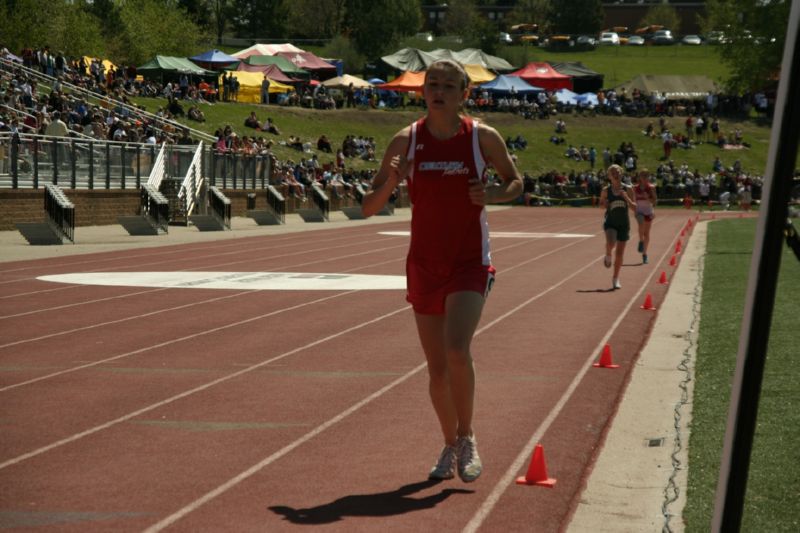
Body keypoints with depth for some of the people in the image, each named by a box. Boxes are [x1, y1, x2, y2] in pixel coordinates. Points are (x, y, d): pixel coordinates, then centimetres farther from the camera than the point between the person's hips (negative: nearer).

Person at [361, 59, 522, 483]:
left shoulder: (483, 137, -4)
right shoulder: (406, 141, -2)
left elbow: (515, 182, 12)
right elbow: (368, 207, 0)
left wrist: (491, 194, -10)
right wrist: (390, 182, -21)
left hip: (470, 262, -2)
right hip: (424, 264, 2)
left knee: (457, 350, -21)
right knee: (437, 367, 8)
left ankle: (467, 437, 2)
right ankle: (450, 445, 28)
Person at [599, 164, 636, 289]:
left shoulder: (626, 189, -1)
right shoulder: (606, 190, -1)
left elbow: (634, 207, -1)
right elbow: (601, 204, 13)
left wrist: (627, 198, -18)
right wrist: (604, 205, -10)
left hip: (623, 223, 1)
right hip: (610, 222, -1)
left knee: (620, 252, 5)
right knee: (611, 243, -29)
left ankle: (616, 278, 20)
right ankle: (608, 255, 8)